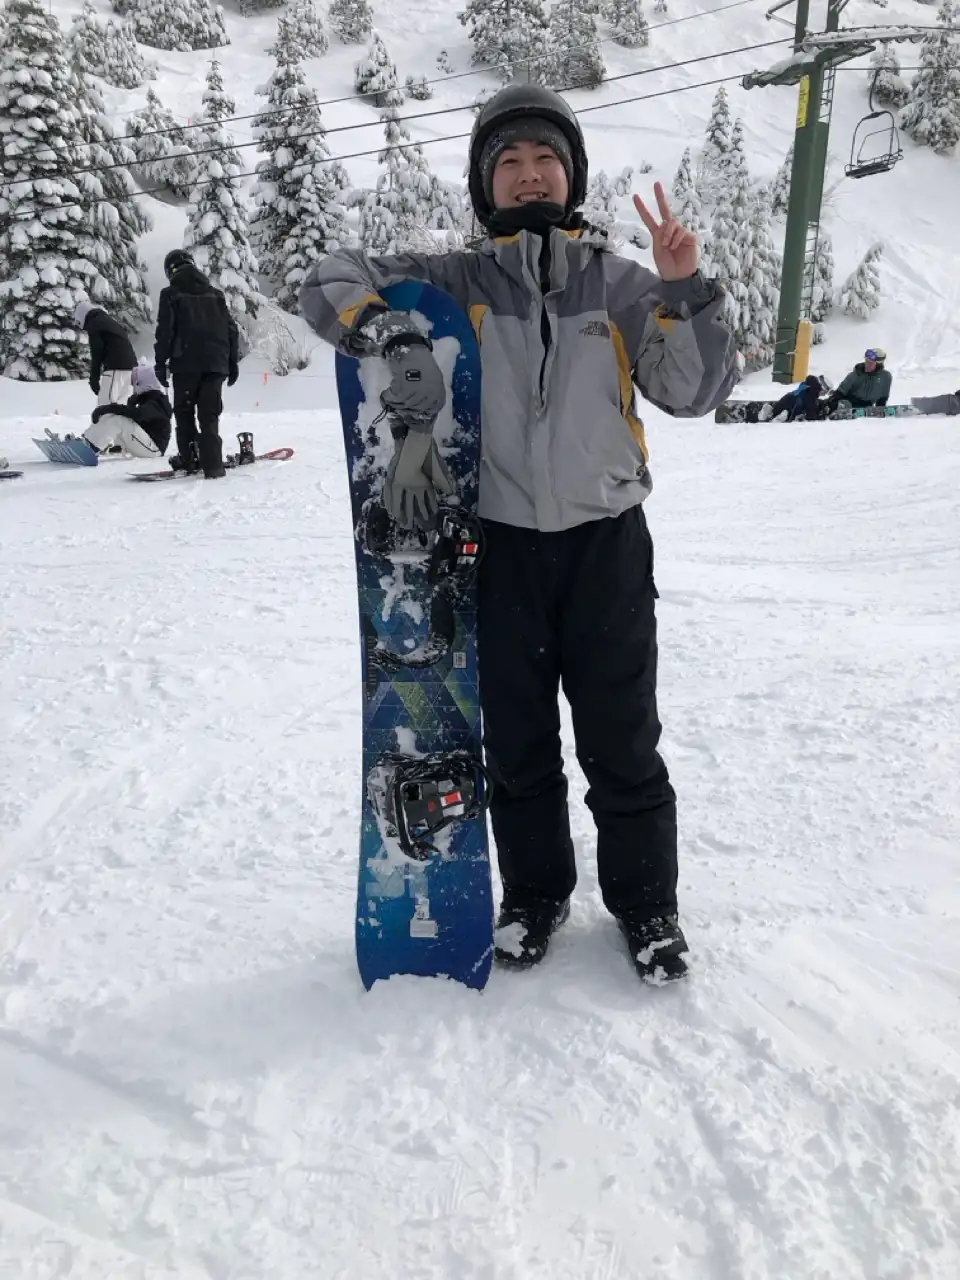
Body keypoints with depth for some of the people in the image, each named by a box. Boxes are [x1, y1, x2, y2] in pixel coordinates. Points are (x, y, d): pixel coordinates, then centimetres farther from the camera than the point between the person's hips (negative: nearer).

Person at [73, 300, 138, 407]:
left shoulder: (94, 323, 0)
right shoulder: (109, 320, 27)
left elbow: (97, 353, -7)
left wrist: (94, 378, -6)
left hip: (116, 366, -9)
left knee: (105, 405, -12)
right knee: (117, 404, 13)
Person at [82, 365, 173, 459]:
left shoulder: (155, 402, -14)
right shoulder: (146, 398, 19)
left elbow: (137, 413, -34)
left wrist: (110, 408, -36)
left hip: (154, 448, -10)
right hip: (145, 444, 10)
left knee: (118, 420, -26)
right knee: (109, 418, -3)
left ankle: (89, 448, -37)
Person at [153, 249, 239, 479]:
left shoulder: (171, 294, 3)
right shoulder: (215, 294, 15)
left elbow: (165, 331, -5)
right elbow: (232, 329, 12)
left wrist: (160, 362, 0)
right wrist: (233, 362, 16)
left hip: (186, 363, -3)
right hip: (216, 363, 3)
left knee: (184, 412, 12)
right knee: (209, 415, 2)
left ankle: (188, 459, 10)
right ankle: (212, 464, -9)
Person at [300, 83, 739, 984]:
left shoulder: (616, 281, 5)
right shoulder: (455, 281, 4)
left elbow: (695, 394, 0)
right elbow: (331, 283, 0)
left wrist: (684, 292, -14)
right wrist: (401, 345, -16)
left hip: (606, 540, 0)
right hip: (500, 544, 1)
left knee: (622, 742, 8)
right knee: (516, 742, 12)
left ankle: (646, 905, 30)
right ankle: (535, 895, 34)